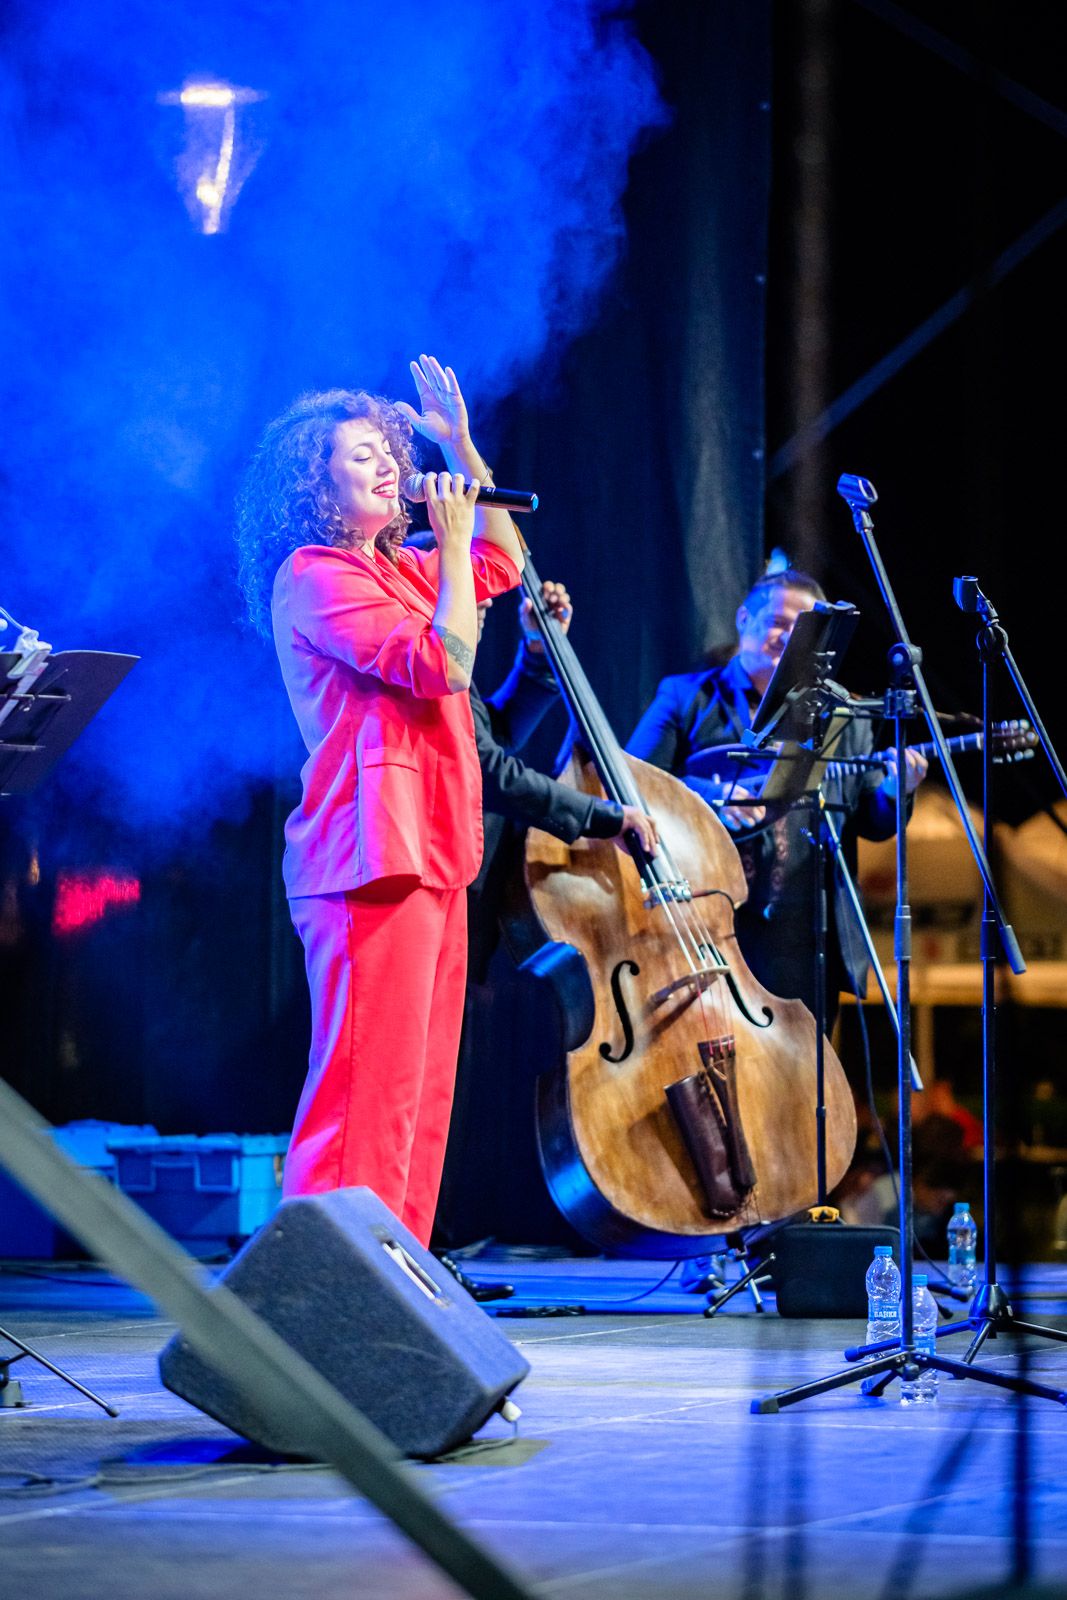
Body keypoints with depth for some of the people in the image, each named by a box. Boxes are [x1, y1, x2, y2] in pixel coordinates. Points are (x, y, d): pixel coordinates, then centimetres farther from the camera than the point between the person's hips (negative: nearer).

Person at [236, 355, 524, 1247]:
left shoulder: (397, 570, 21)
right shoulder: (314, 576, -8)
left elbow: (502, 564, 34)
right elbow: (444, 663, -16)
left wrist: (461, 448, 25)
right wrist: (451, 544, -7)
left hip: (427, 854, 10)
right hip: (373, 854, -10)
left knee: (419, 1092, 9)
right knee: (369, 1089, -14)